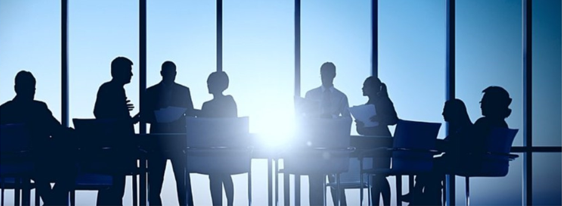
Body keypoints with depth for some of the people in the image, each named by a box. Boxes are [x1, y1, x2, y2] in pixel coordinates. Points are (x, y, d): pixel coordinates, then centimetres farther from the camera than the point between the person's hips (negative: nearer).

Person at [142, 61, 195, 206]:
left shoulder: (184, 91, 9)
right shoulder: (151, 92, 9)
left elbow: (190, 115, 8)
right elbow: (144, 116, 6)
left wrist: (178, 120, -12)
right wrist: (158, 119, -13)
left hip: (179, 141, -1)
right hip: (158, 141, 1)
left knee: (183, 181, -7)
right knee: (155, 181, -1)